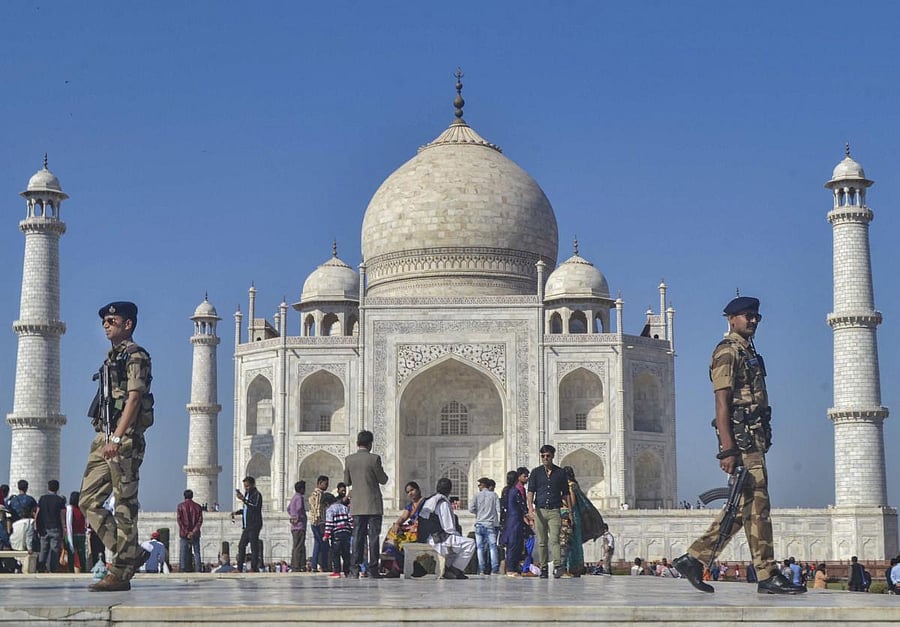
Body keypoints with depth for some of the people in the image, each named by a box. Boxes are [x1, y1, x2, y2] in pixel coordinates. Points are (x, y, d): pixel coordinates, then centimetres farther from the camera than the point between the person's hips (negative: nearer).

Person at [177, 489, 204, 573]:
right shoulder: (198, 506, 6)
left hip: (184, 534, -2)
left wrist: (186, 533, -8)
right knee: (197, 552, 5)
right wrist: (194, 532, -9)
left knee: (183, 553, 0)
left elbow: (179, 520, -6)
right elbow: (200, 520, -3)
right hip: (195, 534, 2)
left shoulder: (180, 506, 1)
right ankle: (198, 570, -1)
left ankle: (183, 569, -7)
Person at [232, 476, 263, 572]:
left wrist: (243, 499, -31)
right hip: (247, 526, 9)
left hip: (254, 525, -9)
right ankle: (239, 568, 14)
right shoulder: (247, 494, 19)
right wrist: (237, 512, 18)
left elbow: (255, 506, -26)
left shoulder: (256, 494, -8)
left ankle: (254, 568, -6)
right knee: (241, 545, 9)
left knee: (254, 546, -8)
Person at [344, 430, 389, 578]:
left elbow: (347, 482, 10)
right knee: (373, 536, 0)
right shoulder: (374, 459, -10)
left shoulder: (349, 460, 2)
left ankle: (355, 567, 1)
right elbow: (383, 480, -4)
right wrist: (381, 474, 16)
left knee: (358, 536, 6)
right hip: (373, 504, -3)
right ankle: (372, 568, -2)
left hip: (357, 505, 3)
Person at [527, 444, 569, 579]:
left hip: (555, 511, -2)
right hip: (539, 510, 2)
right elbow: (531, 491, 1)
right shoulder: (536, 472, 9)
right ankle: (543, 568, 9)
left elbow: (565, 493, 11)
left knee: (554, 539, -15)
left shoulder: (560, 473, 8)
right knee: (541, 542, 4)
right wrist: (530, 507, -14)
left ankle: (557, 566, -24)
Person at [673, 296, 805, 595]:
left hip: (754, 438, 10)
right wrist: (727, 450, -22)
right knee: (756, 506, -8)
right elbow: (722, 404, -15)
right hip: (742, 438, -10)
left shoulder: (748, 351, 22)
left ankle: (693, 559, 13)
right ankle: (768, 576, -5)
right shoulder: (727, 352, -8)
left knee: (742, 508, 10)